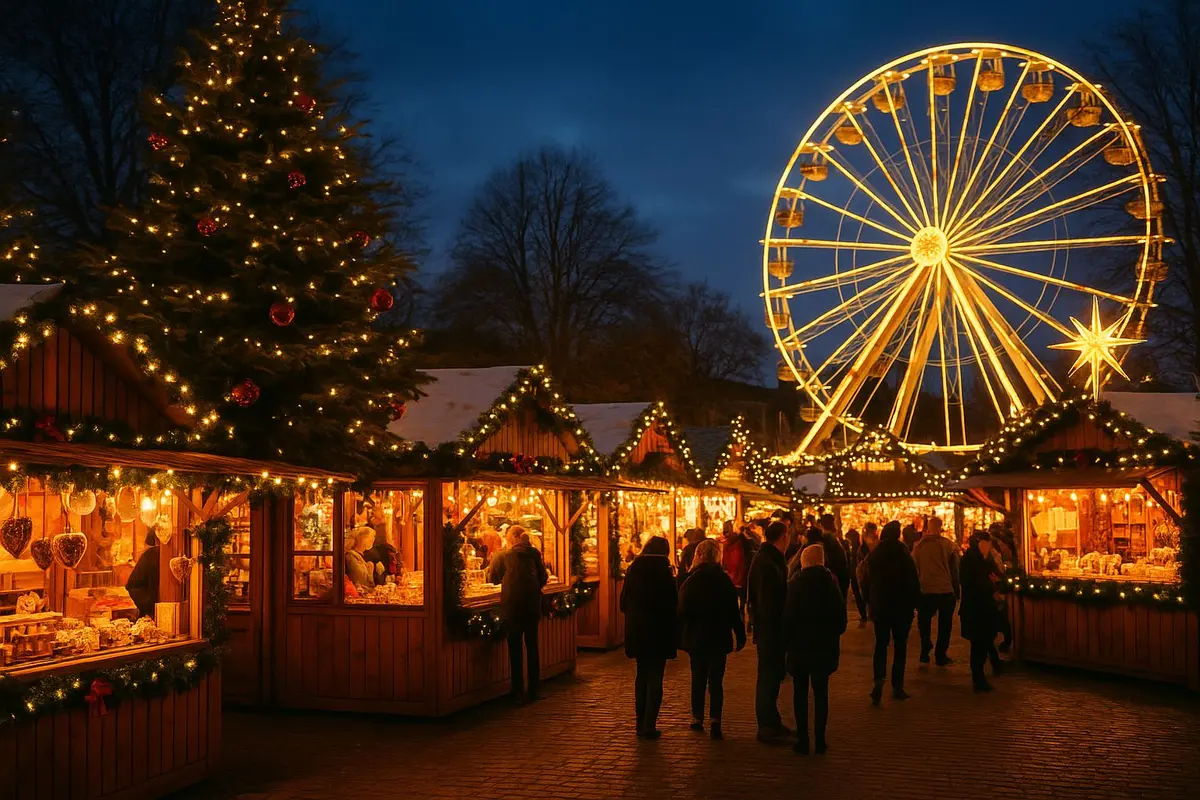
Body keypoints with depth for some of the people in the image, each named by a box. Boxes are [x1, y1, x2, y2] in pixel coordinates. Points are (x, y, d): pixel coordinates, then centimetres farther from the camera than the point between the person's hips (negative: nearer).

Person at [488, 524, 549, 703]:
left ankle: (518, 690, 5)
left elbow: (493, 579, 6)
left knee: (515, 647, 5)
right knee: (532, 646, 10)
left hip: (513, 604, -3)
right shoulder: (534, 554, 6)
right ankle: (533, 690, 12)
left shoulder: (503, 555, -3)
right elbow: (543, 579, 9)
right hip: (533, 605, 3)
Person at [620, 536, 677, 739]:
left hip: (636, 630, 4)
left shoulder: (633, 570, 0)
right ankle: (649, 726, -2)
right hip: (658, 631, -4)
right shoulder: (663, 572, -12)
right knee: (655, 678, 2)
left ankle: (641, 724, 18)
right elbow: (672, 603, -10)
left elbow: (624, 602, 4)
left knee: (642, 676, 16)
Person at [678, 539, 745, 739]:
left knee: (698, 679, 13)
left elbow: (683, 611, -6)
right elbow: (734, 610, -1)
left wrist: (680, 636, 2)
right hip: (719, 638, 0)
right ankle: (715, 721, -7)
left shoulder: (690, 581, -8)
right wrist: (740, 635, 8)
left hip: (696, 638, 0)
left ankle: (697, 719, 18)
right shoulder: (725, 580, -4)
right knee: (716, 681, 3)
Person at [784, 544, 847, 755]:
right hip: (825, 647, 2)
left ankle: (802, 740, 5)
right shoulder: (831, 583, -2)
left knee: (800, 692, 6)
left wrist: (788, 638, 5)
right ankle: (820, 739, 10)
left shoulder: (796, 583, -10)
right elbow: (841, 617, 3)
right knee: (821, 693, 11)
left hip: (800, 645, -2)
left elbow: (788, 616, -8)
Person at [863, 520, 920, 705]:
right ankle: (897, 686, 8)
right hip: (902, 606, -2)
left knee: (881, 644, 9)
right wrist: (915, 602, 2)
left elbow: (868, 580, 5)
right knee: (900, 645, 9)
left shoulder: (874, 554, -1)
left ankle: (879, 679, -13)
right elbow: (913, 581, -9)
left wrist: (869, 603, 15)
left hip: (879, 606, 2)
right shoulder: (904, 554, -11)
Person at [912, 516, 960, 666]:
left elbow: (914, 569, 5)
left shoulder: (919, 546, -2)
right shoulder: (949, 545, -7)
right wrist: (956, 590, 9)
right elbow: (955, 569, -1)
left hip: (925, 590, 1)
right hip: (945, 590, -1)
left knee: (924, 623, 16)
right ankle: (940, 656, 11)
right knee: (944, 625, 11)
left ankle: (925, 653, 13)